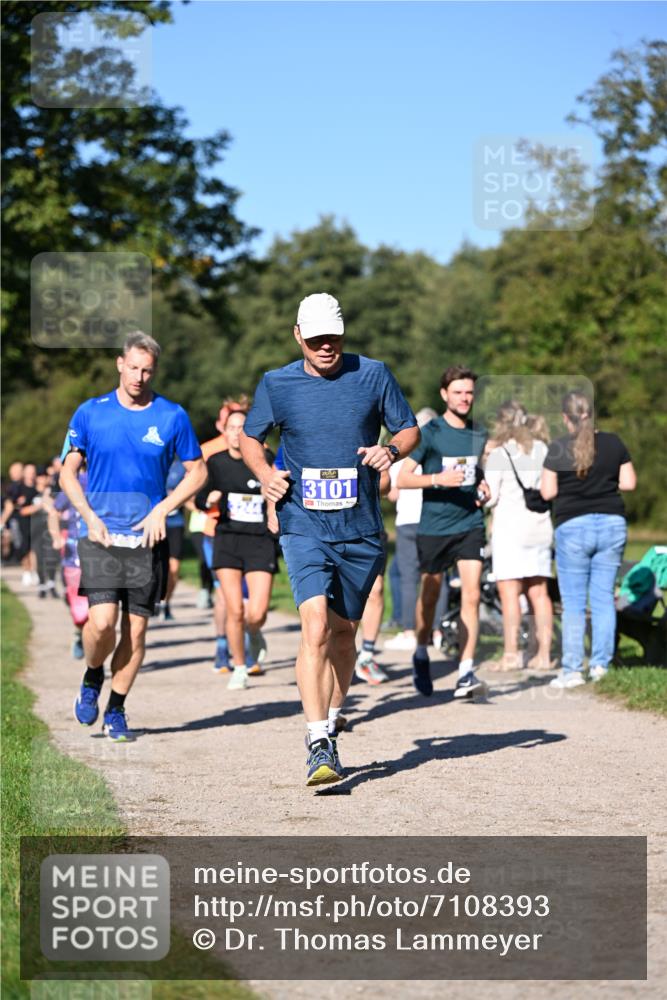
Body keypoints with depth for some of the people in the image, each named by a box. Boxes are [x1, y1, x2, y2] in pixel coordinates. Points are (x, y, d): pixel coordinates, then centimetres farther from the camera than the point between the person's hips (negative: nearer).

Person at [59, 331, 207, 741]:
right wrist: (90, 517, -5)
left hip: (148, 538, 1)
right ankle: (92, 678, 16)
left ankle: (117, 711, 17)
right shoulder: (90, 412, 3)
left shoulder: (173, 416, 2)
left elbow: (197, 472, 9)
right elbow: (68, 472, 9)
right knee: (102, 622, -15)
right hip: (101, 537, -1)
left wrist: (163, 509, -6)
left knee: (136, 628, 2)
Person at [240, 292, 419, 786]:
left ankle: (330, 722, 34)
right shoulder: (276, 384, 1)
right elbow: (250, 437, 16)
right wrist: (265, 473, -4)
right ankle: (320, 745, -20)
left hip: (361, 530, 2)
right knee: (316, 628, -18)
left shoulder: (373, 375, 1)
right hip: (304, 527, -2)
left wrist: (390, 449, -13)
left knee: (343, 632, 13)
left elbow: (410, 430, 9)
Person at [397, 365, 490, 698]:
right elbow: (402, 479, -9)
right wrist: (439, 478, -22)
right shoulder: (429, 433, -6)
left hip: (470, 524, 3)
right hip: (433, 526, -3)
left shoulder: (479, 435, 8)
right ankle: (421, 654, 35)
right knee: (430, 595, 10)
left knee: (471, 595, -10)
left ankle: (466, 672, -11)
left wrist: (482, 486, 5)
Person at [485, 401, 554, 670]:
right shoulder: (542, 450, 8)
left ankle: (511, 653, -9)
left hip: (510, 527, -6)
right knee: (538, 592, 8)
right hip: (540, 526, 6)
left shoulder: (499, 454, -8)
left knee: (509, 591, -5)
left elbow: (489, 497, -9)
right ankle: (544, 653, 8)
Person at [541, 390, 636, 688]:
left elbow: (548, 492, -5)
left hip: (573, 527, -3)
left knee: (573, 603, 2)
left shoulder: (558, 449, -6)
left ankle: (572, 670, 1)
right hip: (612, 524, 3)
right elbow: (629, 483, 5)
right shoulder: (614, 443, 3)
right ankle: (601, 666, 7)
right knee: (604, 598, 8)